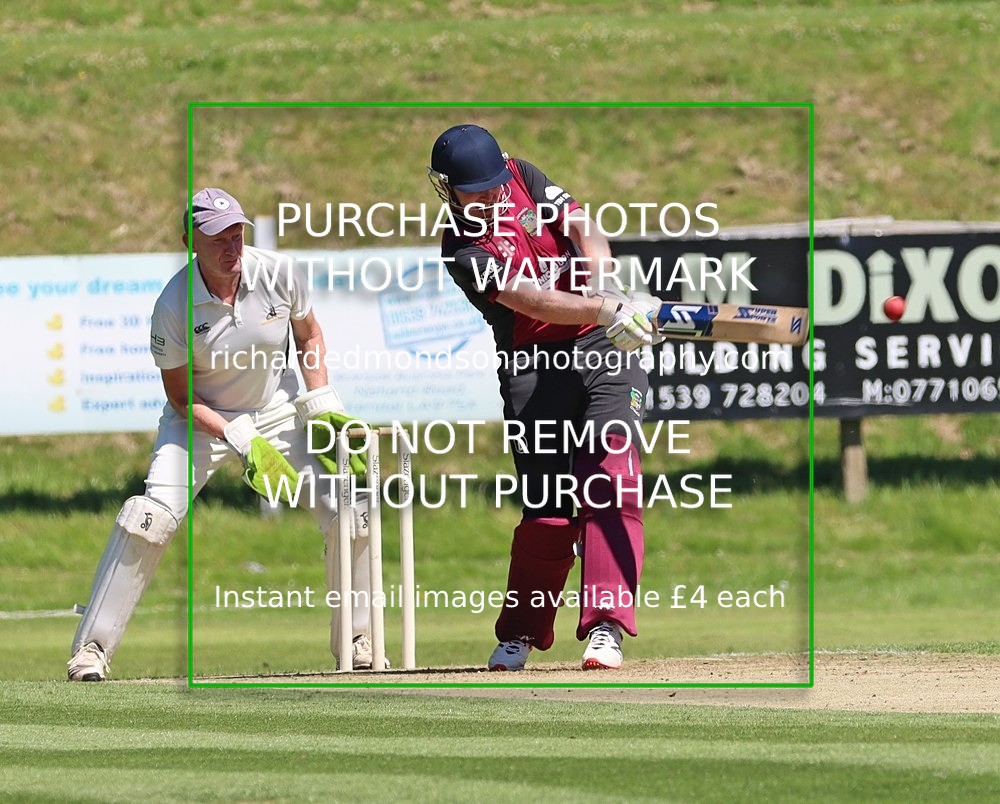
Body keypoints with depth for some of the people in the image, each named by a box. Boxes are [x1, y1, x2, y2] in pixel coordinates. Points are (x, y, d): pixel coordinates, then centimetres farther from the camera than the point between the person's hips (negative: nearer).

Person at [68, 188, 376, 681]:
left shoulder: (278, 274, -15)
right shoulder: (173, 306, -22)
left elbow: (309, 335, 5)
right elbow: (180, 397, -13)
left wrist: (322, 407, -6)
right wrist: (240, 441, -24)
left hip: (276, 412, 3)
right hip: (201, 419, -3)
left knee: (349, 510, -8)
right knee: (151, 518, -22)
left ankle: (355, 639, 12)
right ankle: (91, 648, -14)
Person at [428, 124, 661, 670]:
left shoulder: (524, 178, 6)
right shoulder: (463, 251, -10)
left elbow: (584, 229, -5)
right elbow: (530, 298, -25)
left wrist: (599, 282, -26)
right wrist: (606, 310, -38)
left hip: (604, 349, 3)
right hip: (532, 369, -3)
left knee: (611, 481, -14)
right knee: (548, 509, -4)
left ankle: (605, 626, -20)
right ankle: (521, 633, 16)